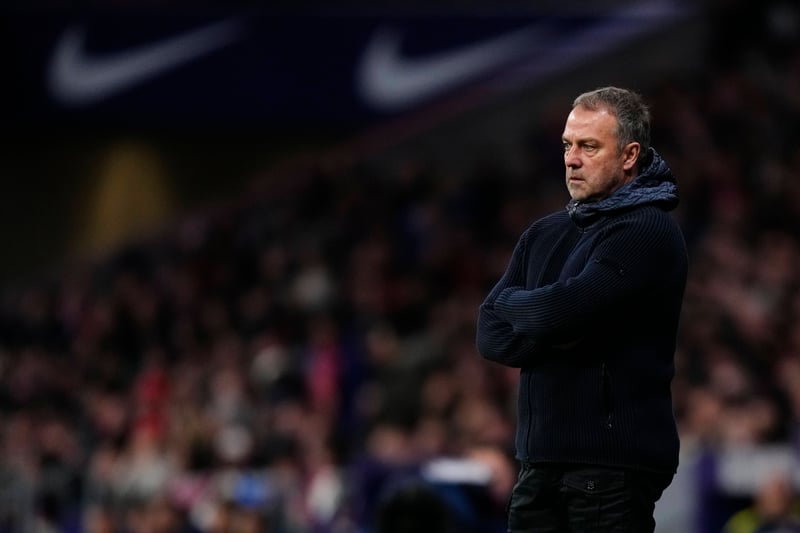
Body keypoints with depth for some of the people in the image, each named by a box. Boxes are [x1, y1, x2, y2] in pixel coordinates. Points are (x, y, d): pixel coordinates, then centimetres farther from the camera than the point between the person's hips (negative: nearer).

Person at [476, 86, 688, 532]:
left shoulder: (648, 232, -8)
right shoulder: (545, 235, 17)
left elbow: (558, 312, -20)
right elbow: (492, 337, 9)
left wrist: (507, 300, 2)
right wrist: (556, 334, -10)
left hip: (613, 463, -7)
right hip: (542, 461, 7)